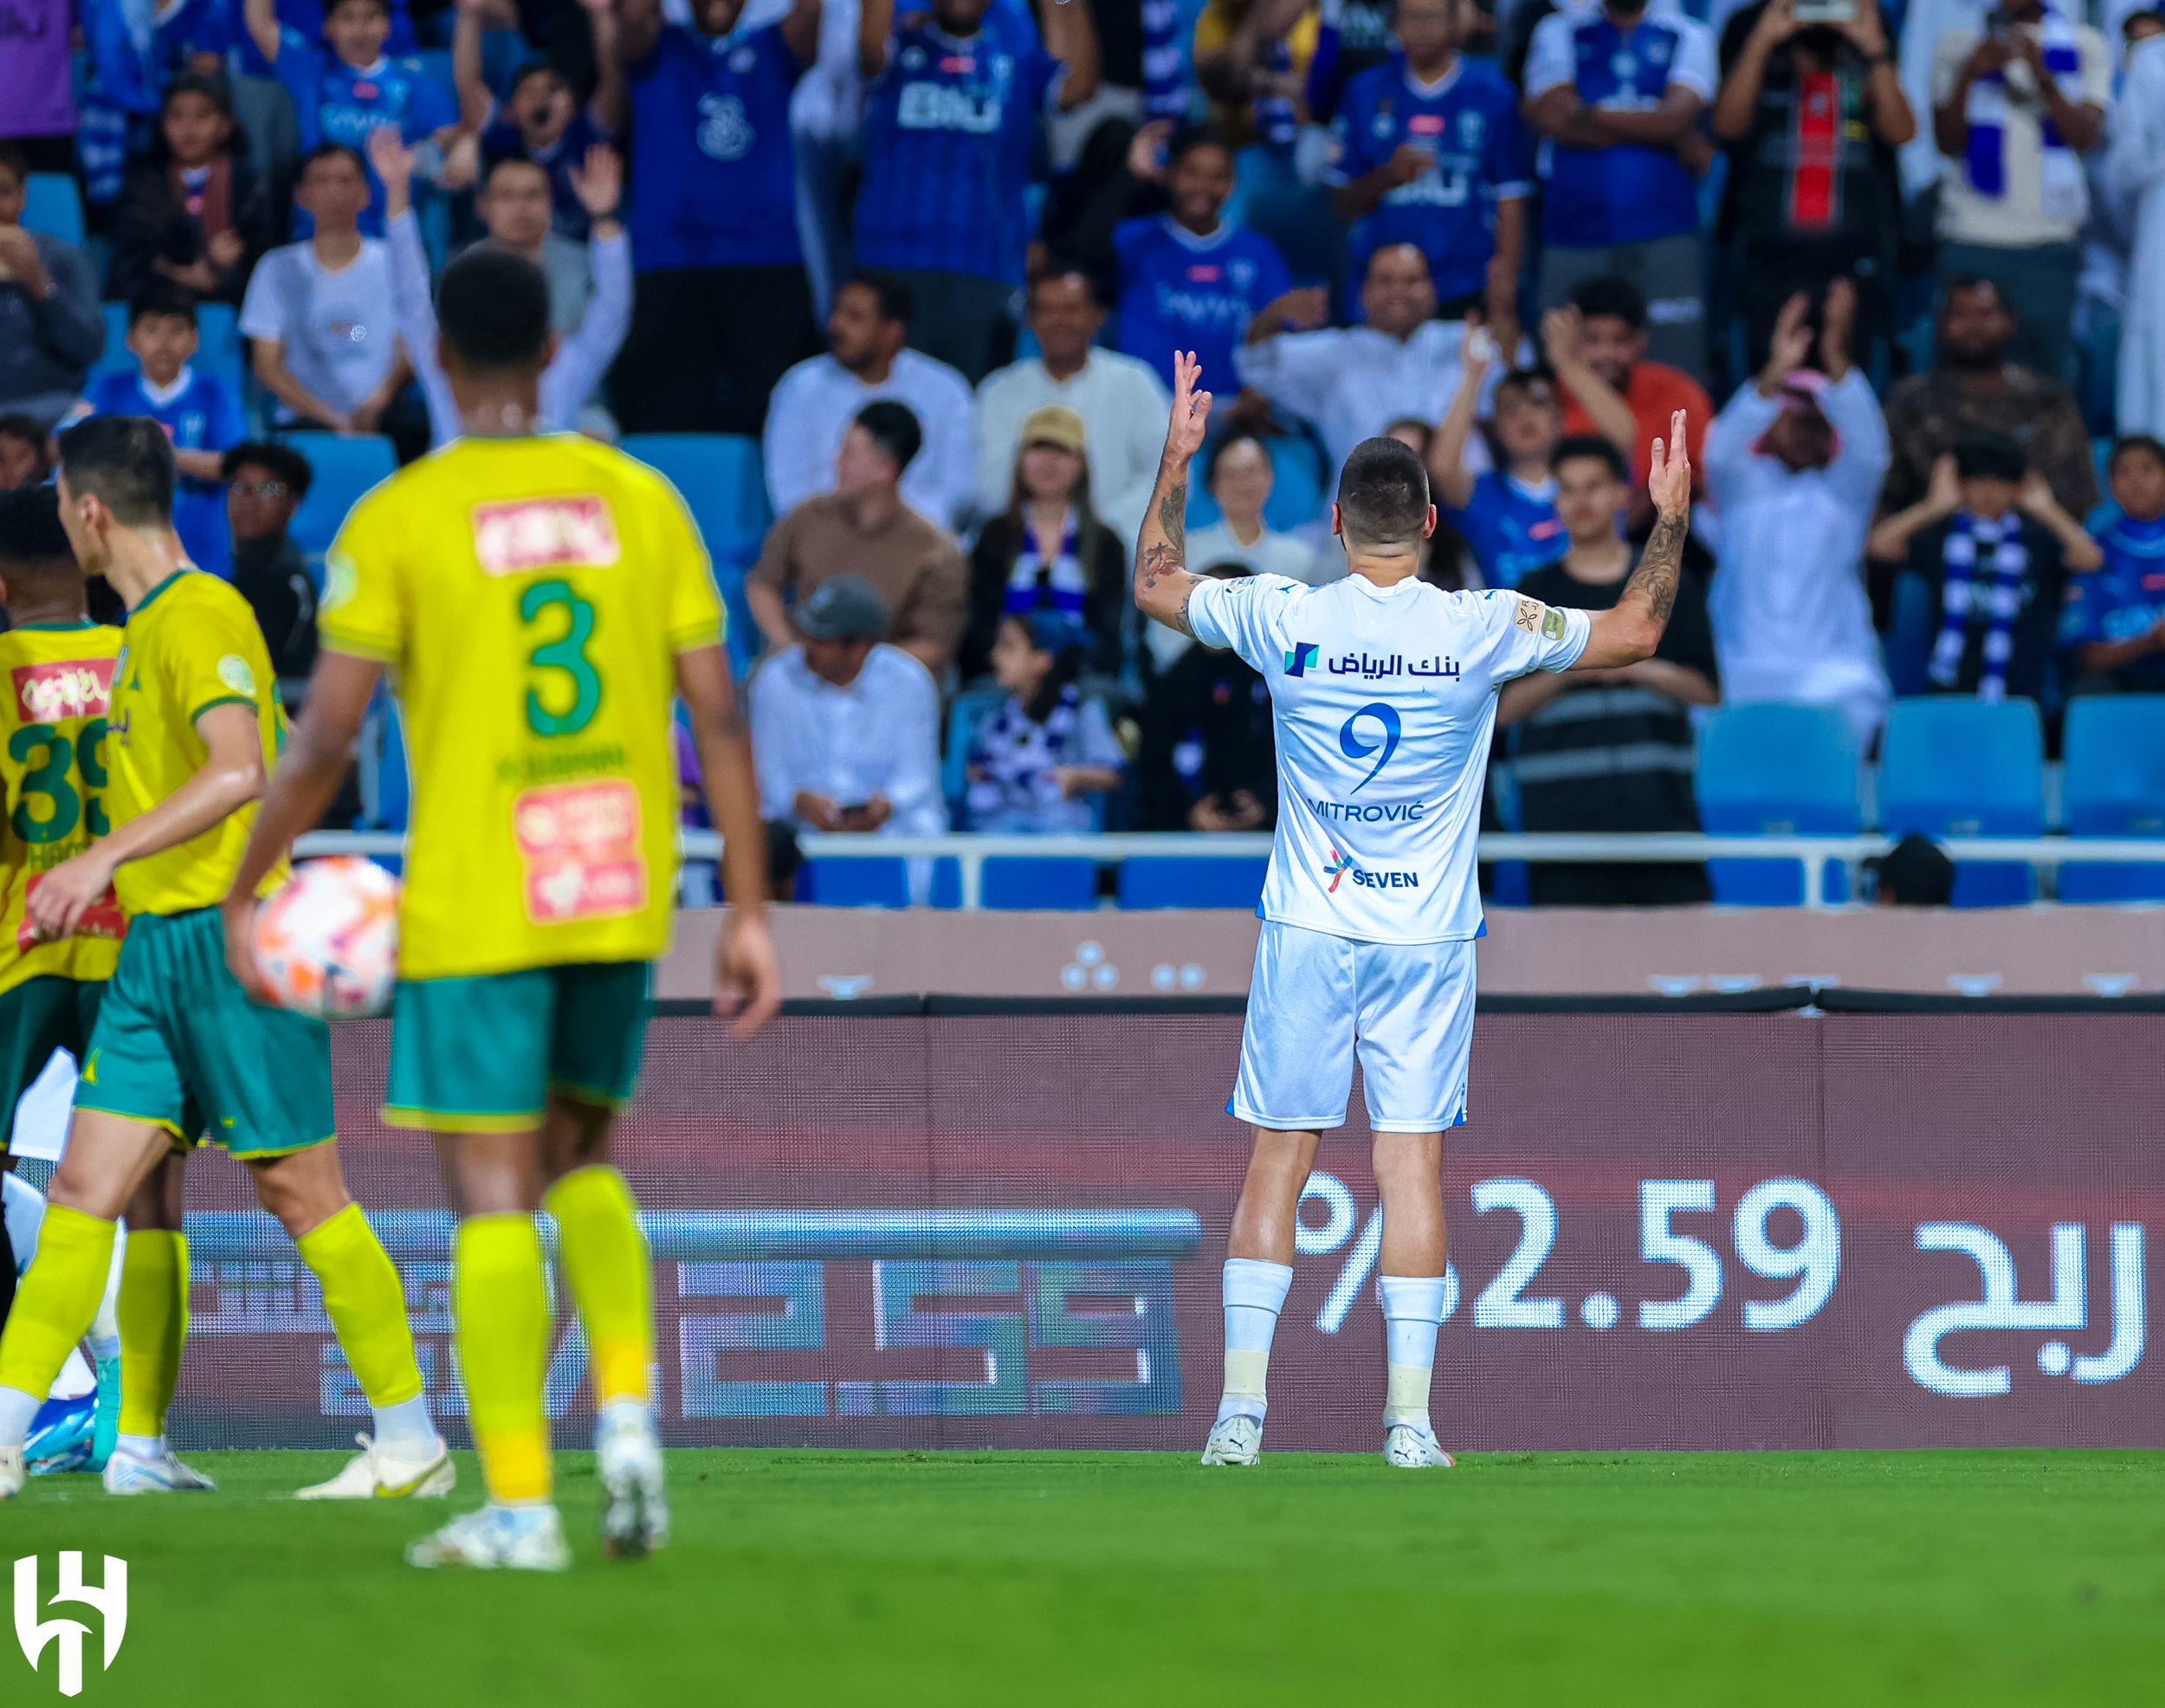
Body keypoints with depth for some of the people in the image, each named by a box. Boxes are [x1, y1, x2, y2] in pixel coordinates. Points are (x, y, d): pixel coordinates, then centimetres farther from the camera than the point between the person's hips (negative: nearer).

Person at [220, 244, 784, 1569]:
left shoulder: (399, 519, -6)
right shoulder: (639, 499, 4)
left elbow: (325, 739, -9)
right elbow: (720, 720, 2)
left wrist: (246, 892, 3)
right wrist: (751, 913, 7)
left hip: (473, 906, -4)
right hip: (621, 899, 4)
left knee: (494, 1195, 0)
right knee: (582, 1160, 21)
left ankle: (519, 1506, -3)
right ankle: (628, 1411, 3)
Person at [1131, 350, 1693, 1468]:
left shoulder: (1283, 619, -6)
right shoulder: (1483, 629, -8)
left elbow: (1152, 587, 12)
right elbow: (1634, 634, 5)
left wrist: (1175, 464, 21)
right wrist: (1670, 525, 18)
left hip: (1307, 930, 0)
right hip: (1429, 937, 0)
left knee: (1277, 1165, 4)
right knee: (1413, 1168, 1)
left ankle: (1242, 1406, -1)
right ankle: (1409, 1417, -3)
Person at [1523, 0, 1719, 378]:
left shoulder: (1687, 36, 11)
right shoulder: (1559, 32, 12)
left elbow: (1676, 116, -5)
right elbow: (1555, 115, -4)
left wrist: (1587, 114, -2)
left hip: (1663, 232, -1)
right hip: (1574, 234, 1)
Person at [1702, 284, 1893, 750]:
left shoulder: (1843, 491, 11)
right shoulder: (1744, 485, 11)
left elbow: (1866, 444, -9)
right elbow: (1721, 448, -10)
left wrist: (1836, 359, -24)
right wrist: (1775, 373, -26)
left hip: (1834, 678, 0)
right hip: (1746, 674, 0)